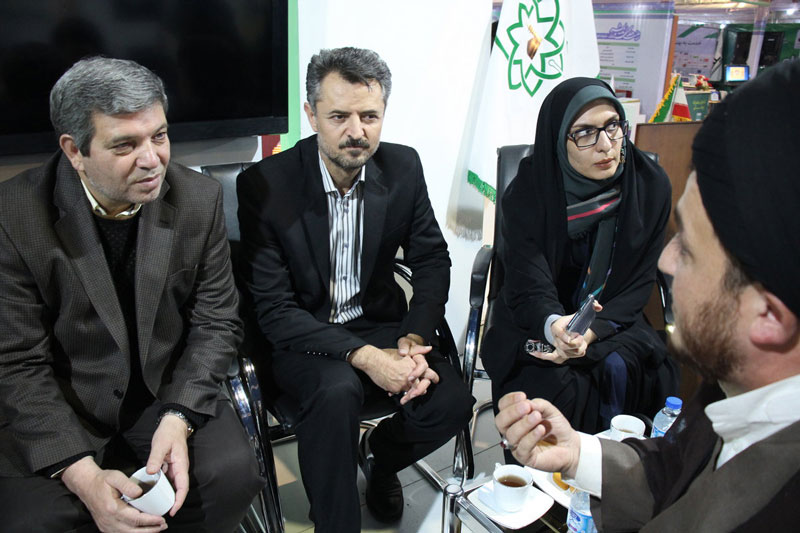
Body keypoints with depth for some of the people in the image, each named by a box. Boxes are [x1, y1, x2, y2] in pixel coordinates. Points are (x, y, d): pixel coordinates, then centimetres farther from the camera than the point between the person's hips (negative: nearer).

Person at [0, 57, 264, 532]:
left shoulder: (200, 199, -8)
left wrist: (178, 419, -19)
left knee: (233, 473, -22)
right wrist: (83, 476, -24)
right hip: (58, 406, -1)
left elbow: (216, 321, -4)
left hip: (170, 391, 1)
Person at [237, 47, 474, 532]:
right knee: (337, 391, -35)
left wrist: (413, 340, -16)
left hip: (380, 324, 4)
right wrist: (363, 356, -27)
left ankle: (377, 455, 16)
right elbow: (275, 310, -17)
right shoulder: (263, 185, -16)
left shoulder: (404, 167, -5)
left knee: (453, 400, -19)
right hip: (302, 338, -3)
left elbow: (433, 261, 2)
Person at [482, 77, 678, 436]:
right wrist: (554, 326, -42)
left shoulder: (650, 185, -9)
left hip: (612, 322, 2)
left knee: (618, 371, -26)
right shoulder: (529, 191, -15)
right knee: (558, 385, -28)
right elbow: (529, 286, -18)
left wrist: (590, 333, -23)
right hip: (535, 323, -2)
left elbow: (638, 284, -6)